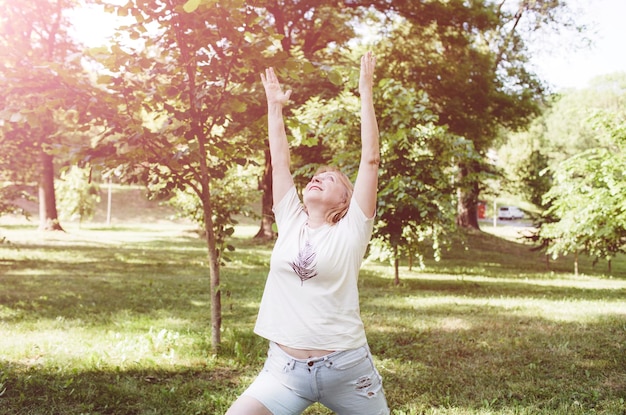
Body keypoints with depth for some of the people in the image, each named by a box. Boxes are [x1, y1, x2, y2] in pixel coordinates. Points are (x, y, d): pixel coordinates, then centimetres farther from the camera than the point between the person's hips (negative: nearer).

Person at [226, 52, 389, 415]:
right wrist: (275, 105, 14)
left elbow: (371, 159, -6)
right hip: (285, 368, 3)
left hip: (346, 368, -2)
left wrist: (366, 92, -5)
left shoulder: (351, 230, -2)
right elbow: (280, 161, 11)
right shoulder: (291, 222, 8)